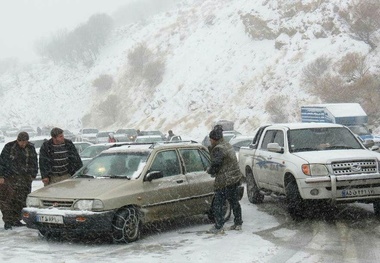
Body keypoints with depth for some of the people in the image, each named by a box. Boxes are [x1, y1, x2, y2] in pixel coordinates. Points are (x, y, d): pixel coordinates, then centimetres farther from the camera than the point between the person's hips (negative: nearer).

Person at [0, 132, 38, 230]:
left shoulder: (30, 147, 5)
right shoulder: (9, 147, -6)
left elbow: (34, 163, 16)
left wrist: (33, 175, 13)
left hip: (24, 178, 4)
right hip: (8, 178, -4)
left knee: (20, 200, 4)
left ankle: (16, 220, 14)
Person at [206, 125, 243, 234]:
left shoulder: (218, 149, -18)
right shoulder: (228, 146, 13)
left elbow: (215, 166, -18)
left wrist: (209, 170, 3)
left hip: (225, 182, -10)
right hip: (235, 178, 10)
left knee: (217, 204, -2)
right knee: (234, 202, 18)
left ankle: (218, 227, 0)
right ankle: (238, 223, 26)